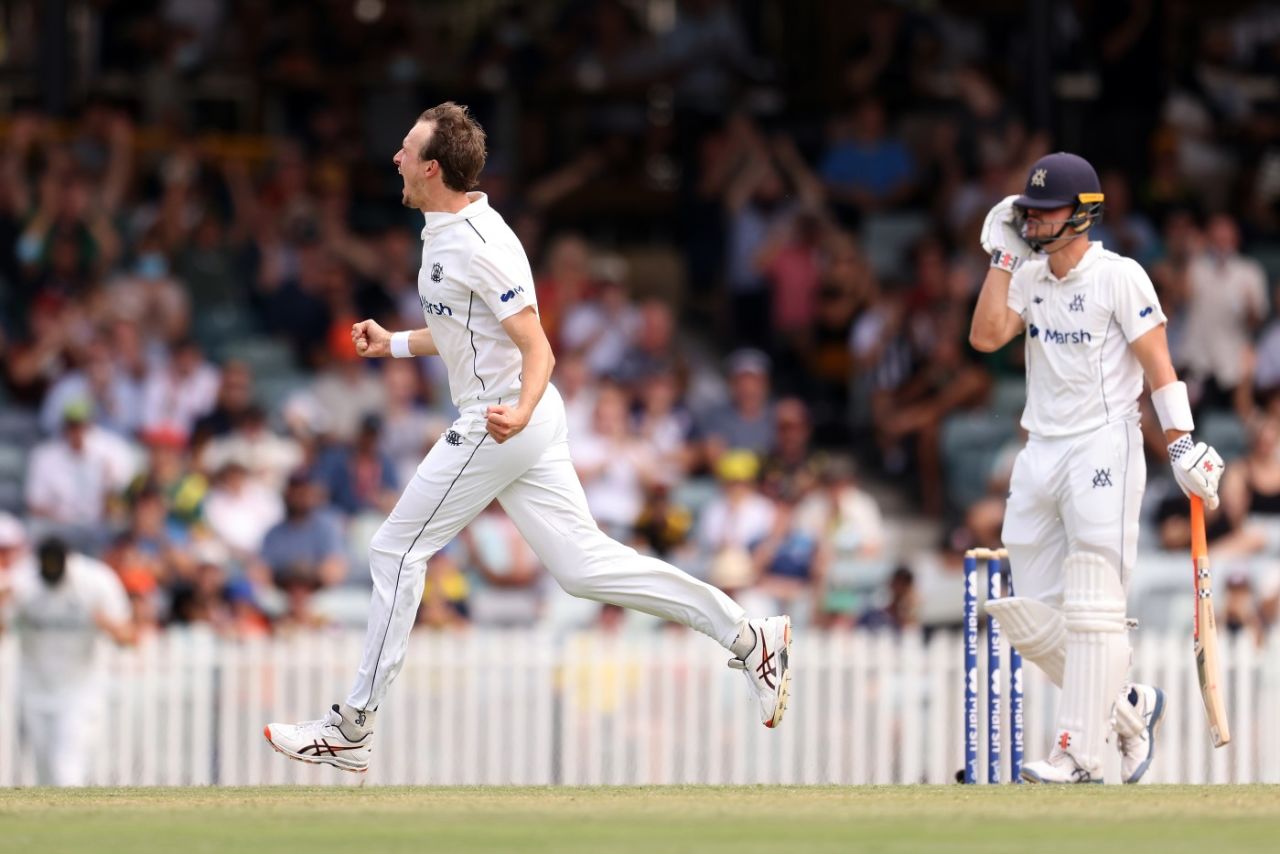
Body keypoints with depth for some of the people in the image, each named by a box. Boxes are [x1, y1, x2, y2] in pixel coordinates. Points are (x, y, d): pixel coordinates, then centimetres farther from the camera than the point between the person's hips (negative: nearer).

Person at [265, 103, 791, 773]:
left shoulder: (478, 246, -20)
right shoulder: (445, 234, 11)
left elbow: (538, 350, -23)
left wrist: (521, 414, -40)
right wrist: (396, 345, 24)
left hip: (498, 424, -10)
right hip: (512, 420, 10)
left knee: (397, 551, -2)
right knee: (580, 563, 8)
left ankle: (351, 729, 4)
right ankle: (746, 637, 6)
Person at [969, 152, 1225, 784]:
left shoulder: (1118, 276, -7)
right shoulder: (1030, 277, 11)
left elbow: (1158, 364, -9)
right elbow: (985, 335, -2)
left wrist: (1182, 445, -17)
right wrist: (1003, 255, -1)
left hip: (1103, 448, -7)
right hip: (1040, 454, 7)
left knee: (1091, 609, -9)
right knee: (1030, 618, 5)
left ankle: (1079, 753, -10)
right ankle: (1129, 706, 21)